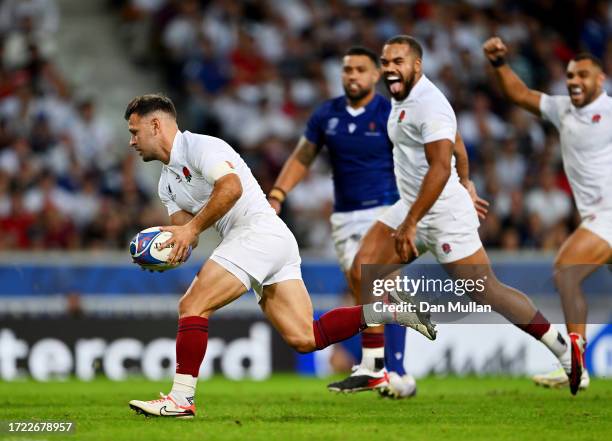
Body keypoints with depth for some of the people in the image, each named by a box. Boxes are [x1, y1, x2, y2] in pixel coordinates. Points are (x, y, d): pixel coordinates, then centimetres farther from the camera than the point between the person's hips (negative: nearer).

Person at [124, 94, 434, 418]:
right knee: (304, 339, 0)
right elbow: (183, 234, 15)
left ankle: (181, 399, -14)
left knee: (192, 306, -13)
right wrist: (164, 254, -8)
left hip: (259, 231, -10)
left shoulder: (199, 147, -6)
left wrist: (192, 228, -20)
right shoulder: (167, 184, 23)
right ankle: (387, 310, 4)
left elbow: (231, 187, -23)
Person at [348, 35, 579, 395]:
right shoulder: (401, 99, 10)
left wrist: (410, 224, -30)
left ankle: (566, 352, 7)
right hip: (410, 207, 9)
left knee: (486, 292, -6)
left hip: (444, 214, -9)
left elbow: (440, 167, -28)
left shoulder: (429, 103, -20)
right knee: (362, 274, -1)